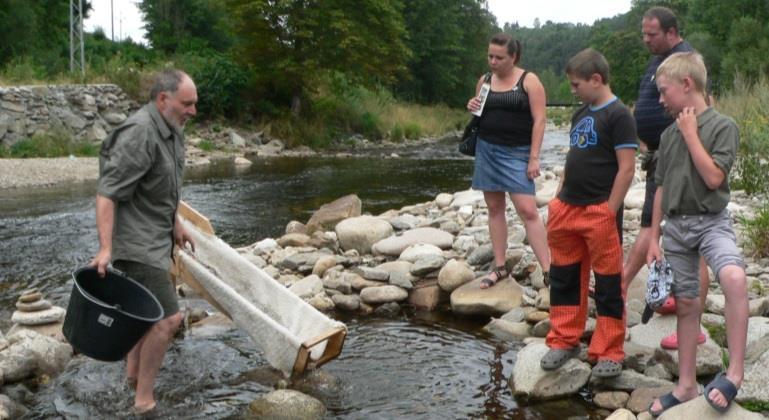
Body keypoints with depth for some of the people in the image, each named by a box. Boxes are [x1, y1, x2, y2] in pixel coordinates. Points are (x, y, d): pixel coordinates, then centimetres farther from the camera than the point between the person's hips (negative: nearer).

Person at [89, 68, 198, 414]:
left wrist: (176, 224, 25)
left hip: (154, 237, 10)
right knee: (168, 318, -10)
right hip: (136, 242, -10)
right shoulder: (139, 134, -24)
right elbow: (107, 193, -26)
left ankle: (133, 372, 42)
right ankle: (144, 399, 2)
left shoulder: (170, 130, 6)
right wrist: (105, 248, -32)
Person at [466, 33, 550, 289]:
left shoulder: (529, 81, -5)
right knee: (494, 208, 7)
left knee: (528, 211, -11)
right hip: (486, 150, 5)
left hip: (517, 153, -5)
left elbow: (539, 120, -9)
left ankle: (546, 269, -7)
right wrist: (472, 108, -2)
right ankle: (500, 267, 14)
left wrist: (534, 158, -15)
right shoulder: (484, 81, 10)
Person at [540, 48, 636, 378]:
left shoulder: (618, 115, -11)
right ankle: (564, 341, 28)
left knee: (608, 284, 3)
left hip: (599, 212, -8)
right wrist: (559, 200, 13)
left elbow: (626, 169, -15)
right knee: (564, 277, 14)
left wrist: (609, 213, -16)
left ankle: (609, 353, 12)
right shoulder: (581, 114, 14)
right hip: (568, 210, 8)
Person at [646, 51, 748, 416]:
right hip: (676, 225, 5)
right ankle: (686, 385, 21)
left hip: (711, 221, -5)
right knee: (686, 304, 11)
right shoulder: (669, 134, 8)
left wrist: (691, 133, -12)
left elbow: (713, 177, -20)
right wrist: (653, 239, 11)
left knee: (734, 277, -33)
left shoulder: (722, 126, -8)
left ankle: (735, 371, -24)